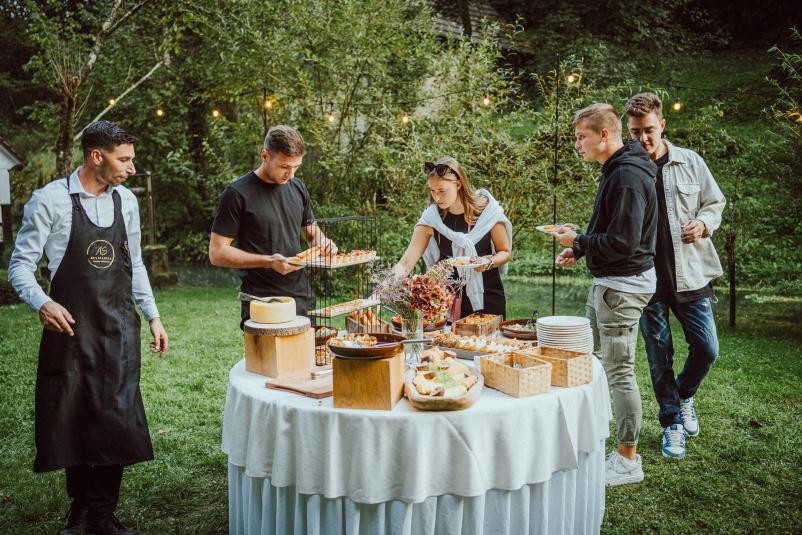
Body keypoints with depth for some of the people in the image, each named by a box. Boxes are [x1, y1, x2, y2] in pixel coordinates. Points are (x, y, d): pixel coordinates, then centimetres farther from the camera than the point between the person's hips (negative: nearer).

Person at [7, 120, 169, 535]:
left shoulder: (125, 200, 8)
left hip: (119, 329, 4)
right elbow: (20, 264, -6)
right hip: (71, 326, -3)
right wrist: (42, 302, -24)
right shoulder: (50, 200, -7)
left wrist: (152, 316, 12)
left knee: (115, 420, 3)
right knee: (71, 419, 7)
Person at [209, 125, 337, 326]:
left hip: (302, 297, 6)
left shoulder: (298, 188, 9)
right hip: (262, 302, -5)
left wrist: (322, 241, -2)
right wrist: (268, 261, -21)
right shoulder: (237, 194, -10)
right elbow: (217, 253, -10)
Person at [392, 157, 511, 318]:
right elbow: (405, 264, -15)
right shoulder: (431, 219, -10)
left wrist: (489, 261, -20)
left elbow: (505, 252, 1)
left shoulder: (488, 210, -11)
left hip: (487, 296, 0)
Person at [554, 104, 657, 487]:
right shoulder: (615, 172, 12)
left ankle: (628, 461, 11)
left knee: (619, 371, -2)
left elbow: (622, 243, -25)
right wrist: (579, 249, 7)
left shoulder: (628, 176, -21)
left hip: (623, 285, -11)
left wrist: (577, 242, -13)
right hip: (607, 281, 11)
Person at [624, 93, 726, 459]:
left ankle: (684, 396, 36)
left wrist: (703, 224, -9)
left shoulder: (690, 162, 2)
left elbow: (715, 203, 11)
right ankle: (672, 423, 25)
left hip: (690, 274, 1)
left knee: (706, 349, 5)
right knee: (659, 355, 8)